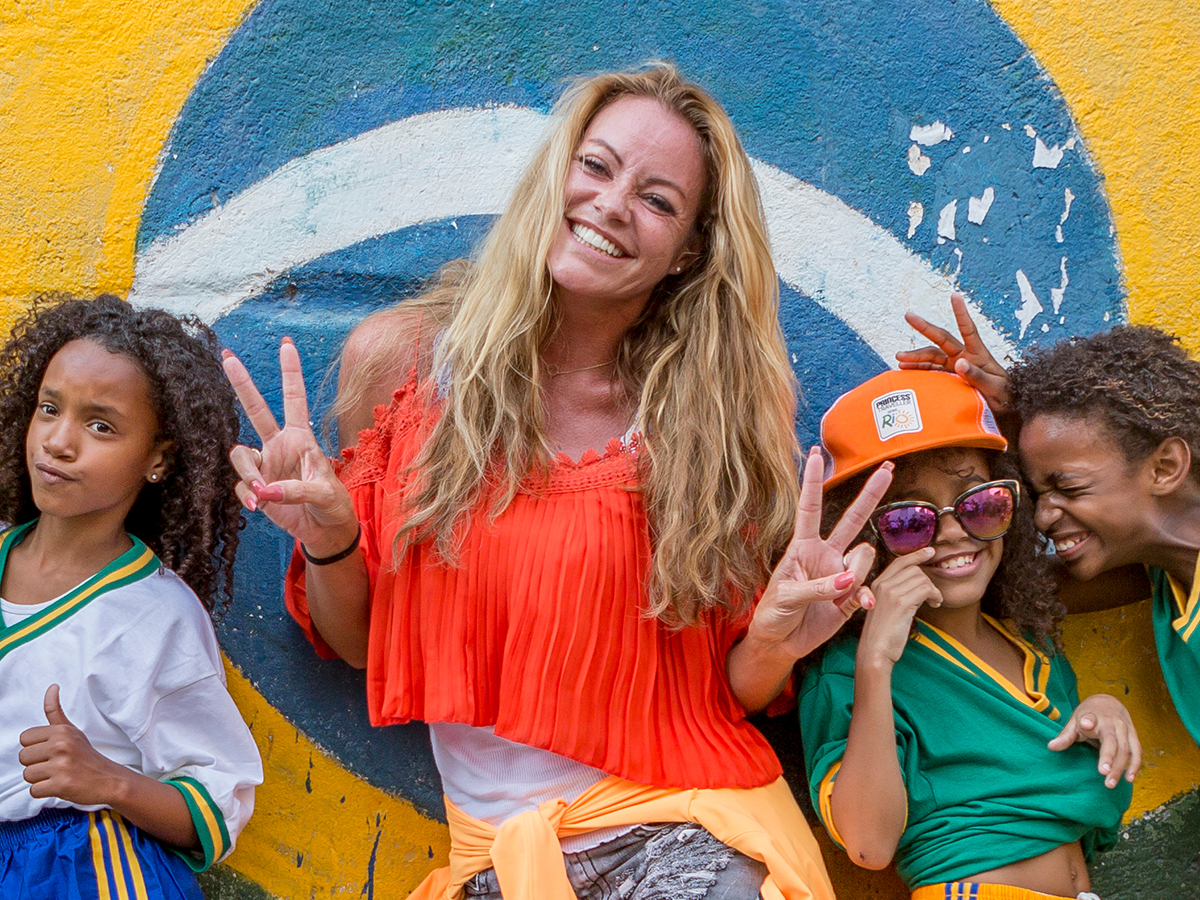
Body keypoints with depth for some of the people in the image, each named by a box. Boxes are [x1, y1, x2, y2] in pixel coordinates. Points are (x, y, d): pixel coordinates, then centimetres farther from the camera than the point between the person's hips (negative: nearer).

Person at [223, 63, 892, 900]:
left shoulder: (710, 413, -4)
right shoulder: (399, 357, -2)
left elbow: (729, 695, 3)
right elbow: (359, 641, 6)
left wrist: (773, 643, -16)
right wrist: (326, 541, -12)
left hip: (680, 832, -1)